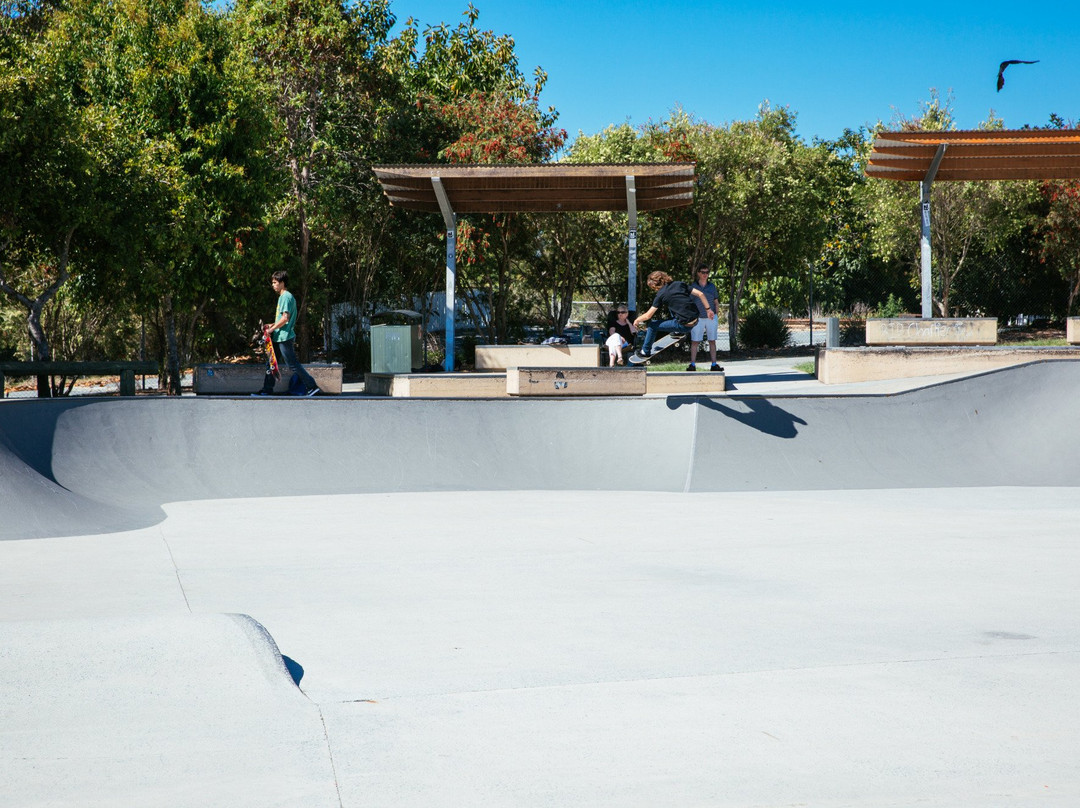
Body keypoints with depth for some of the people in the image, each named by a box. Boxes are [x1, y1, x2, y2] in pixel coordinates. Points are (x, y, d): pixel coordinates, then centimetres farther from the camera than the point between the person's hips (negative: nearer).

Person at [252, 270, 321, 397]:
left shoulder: (286, 297, -14)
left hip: (285, 337, -10)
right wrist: (273, 325, 14)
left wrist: (272, 329, -14)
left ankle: (312, 387, -6)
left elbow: (285, 318, -22)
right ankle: (267, 390, 16)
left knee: (293, 364, -8)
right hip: (279, 338, 10)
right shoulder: (283, 296, 17)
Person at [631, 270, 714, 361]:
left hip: (684, 325, -6)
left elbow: (648, 316, 0)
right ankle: (677, 331, 33)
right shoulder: (679, 284, 8)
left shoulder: (660, 295, -4)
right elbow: (700, 294, 4)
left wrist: (637, 320, 19)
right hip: (695, 320, 6)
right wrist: (708, 309, 10)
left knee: (652, 325, 10)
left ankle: (645, 352, 23)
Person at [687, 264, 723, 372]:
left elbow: (716, 302, 13)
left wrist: (716, 314, 2)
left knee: (712, 341, 3)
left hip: (711, 318, 2)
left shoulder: (712, 286, 9)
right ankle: (692, 364, -1)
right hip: (697, 318, -2)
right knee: (695, 341, -4)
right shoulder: (693, 287, 2)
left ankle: (714, 365, 6)